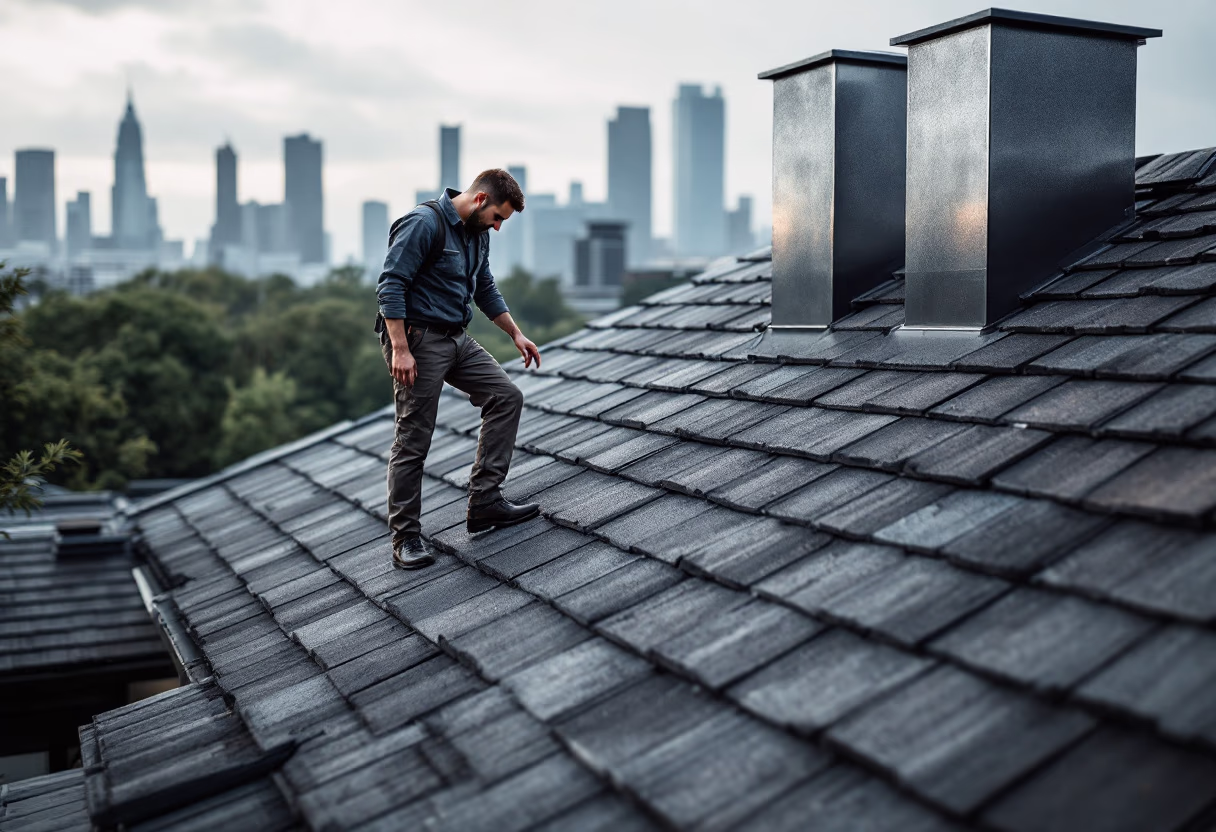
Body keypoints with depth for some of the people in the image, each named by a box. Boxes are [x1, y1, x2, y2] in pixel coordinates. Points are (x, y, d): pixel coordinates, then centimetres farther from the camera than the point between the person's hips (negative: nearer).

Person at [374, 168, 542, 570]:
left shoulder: (477, 233, 12)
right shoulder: (424, 223, -17)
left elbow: (486, 290, 24)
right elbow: (390, 286, -21)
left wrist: (516, 334, 21)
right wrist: (400, 350, -25)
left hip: (456, 339, 9)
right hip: (418, 340, -9)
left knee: (506, 397, 2)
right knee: (413, 441, -4)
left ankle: (484, 501, 5)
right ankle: (405, 538, 6)